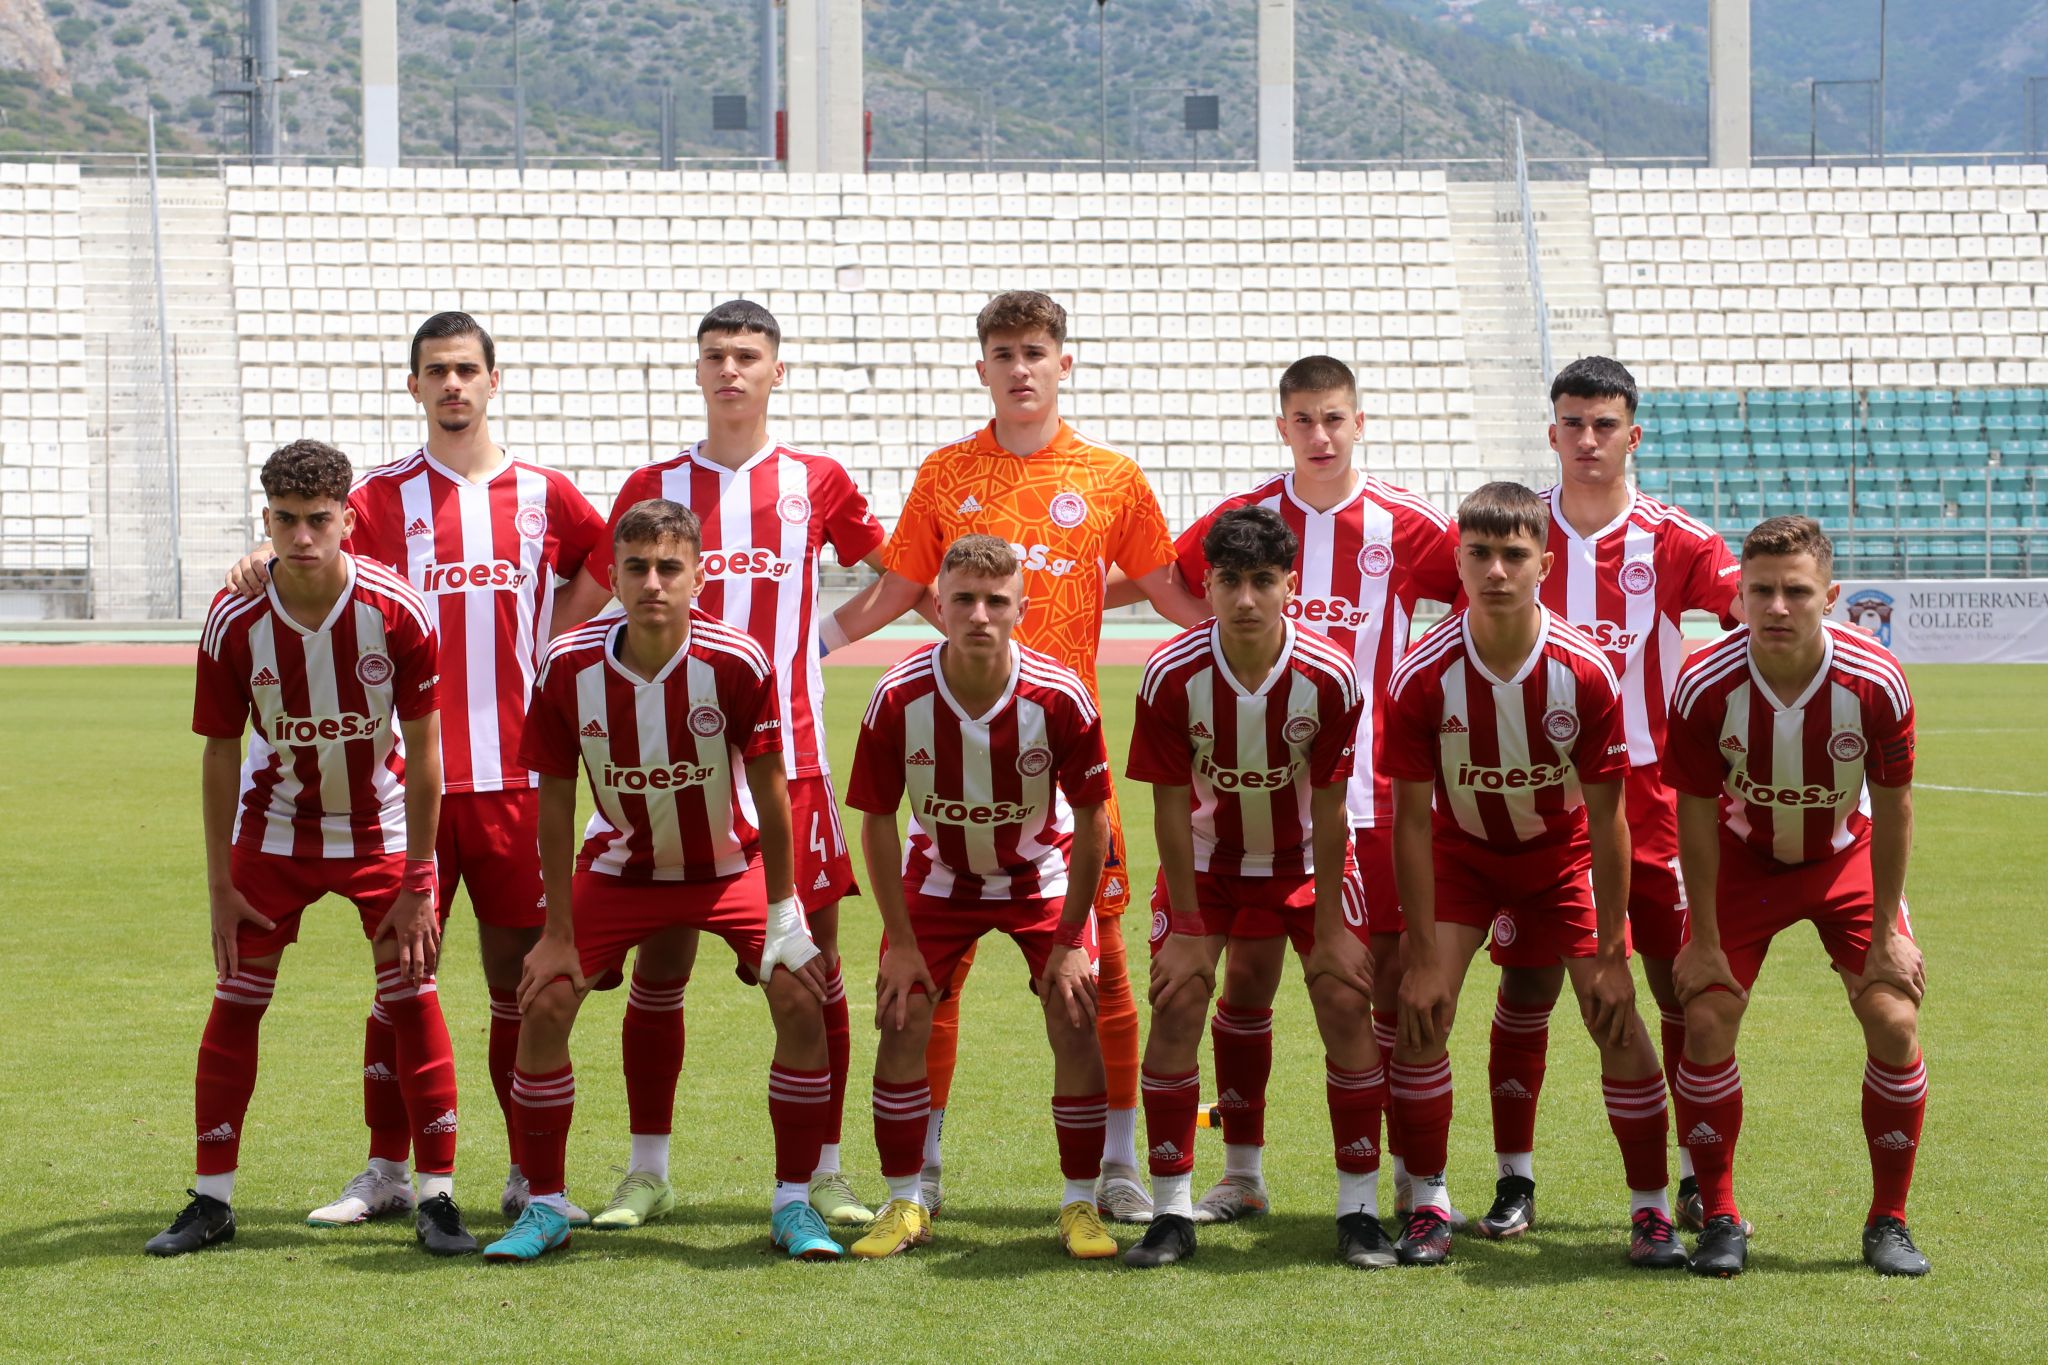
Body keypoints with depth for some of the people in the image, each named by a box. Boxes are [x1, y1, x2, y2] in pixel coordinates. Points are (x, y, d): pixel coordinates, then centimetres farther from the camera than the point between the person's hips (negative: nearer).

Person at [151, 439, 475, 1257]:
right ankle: (212, 1200, 8)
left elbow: (422, 748, -12)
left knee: (412, 997, -7)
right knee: (236, 1001, -2)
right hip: (273, 829, 1)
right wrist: (221, 885, -7)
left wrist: (418, 884, -12)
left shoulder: (396, 612, -21)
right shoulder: (234, 621, -18)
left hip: (382, 830, -1)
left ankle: (436, 1197, 1)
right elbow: (220, 753, -7)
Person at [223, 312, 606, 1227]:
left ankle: (529, 1177, 13)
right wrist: (265, 563, -28)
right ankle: (386, 1172, 10)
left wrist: (557, 664, 9)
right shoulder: (383, 496, 5)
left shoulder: (544, 494, 9)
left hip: (515, 773, 1)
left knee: (521, 972, 5)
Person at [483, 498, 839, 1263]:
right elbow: (555, 804, -11)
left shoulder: (736, 664, -25)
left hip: (730, 864, -1)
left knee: (801, 1002, -16)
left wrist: (782, 916, -13)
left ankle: (793, 1203, -1)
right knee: (543, 1005, -11)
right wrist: (558, 933, -10)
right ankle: (544, 1207, 5)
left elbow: (768, 791, -15)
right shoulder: (570, 667, -21)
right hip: (619, 866, 1)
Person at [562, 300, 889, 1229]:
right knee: (660, 964, 2)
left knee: (814, 961, 1)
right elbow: (581, 606, 11)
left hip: (791, 759, 0)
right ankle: (648, 1172, 11)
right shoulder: (655, 487, 7)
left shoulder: (816, 482, 7)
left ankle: (824, 1174, 9)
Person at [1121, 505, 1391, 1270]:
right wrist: (1188, 926, -13)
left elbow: (1328, 810, -16)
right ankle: (1171, 1212, -2)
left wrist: (1329, 928, -13)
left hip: (1305, 859, 0)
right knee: (1176, 1004, -12)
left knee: (1347, 1001, -11)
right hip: (1206, 860, 0)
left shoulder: (1328, 677, -24)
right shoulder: (1173, 676, -24)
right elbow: (1171, 805, -15)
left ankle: (1359, 1208, -1)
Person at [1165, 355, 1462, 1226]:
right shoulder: (1242, 519, 3)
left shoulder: (1404, 525, -1)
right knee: (1247, 972, 4)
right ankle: (1241, 1175, 15)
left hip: (1373, 787, -1)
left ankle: (1413, 1175, 8)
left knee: (1395, 972, -2)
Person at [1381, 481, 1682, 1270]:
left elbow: (1605, 817, -16)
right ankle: (1428, 1204, 1)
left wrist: (1610, 955, -16)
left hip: (1561, 852, 0)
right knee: (1421, 1012, -14)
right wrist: (1423, 956, -18)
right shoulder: (1423, 677, -25)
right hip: (1461, 853, 0)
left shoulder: (1586, 672, -25)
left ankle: (1650, 1207, 4)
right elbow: (1412, 819, -17)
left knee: (1617, 1020, -10)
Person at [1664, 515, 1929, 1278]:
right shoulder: (1706, 688, -28)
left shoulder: (1876, 683, -28)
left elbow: (1892, 810, -14)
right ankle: (1720, 1220, 2)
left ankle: (1888, 1222, 5)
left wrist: (1886, 932, -11)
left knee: (1894, 1020, -11)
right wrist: (1705, 941, -13)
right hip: (1743, 859, 0)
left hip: (1846, 856, 0)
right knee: (1706, 1020, -13)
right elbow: (1696, 818, -16)